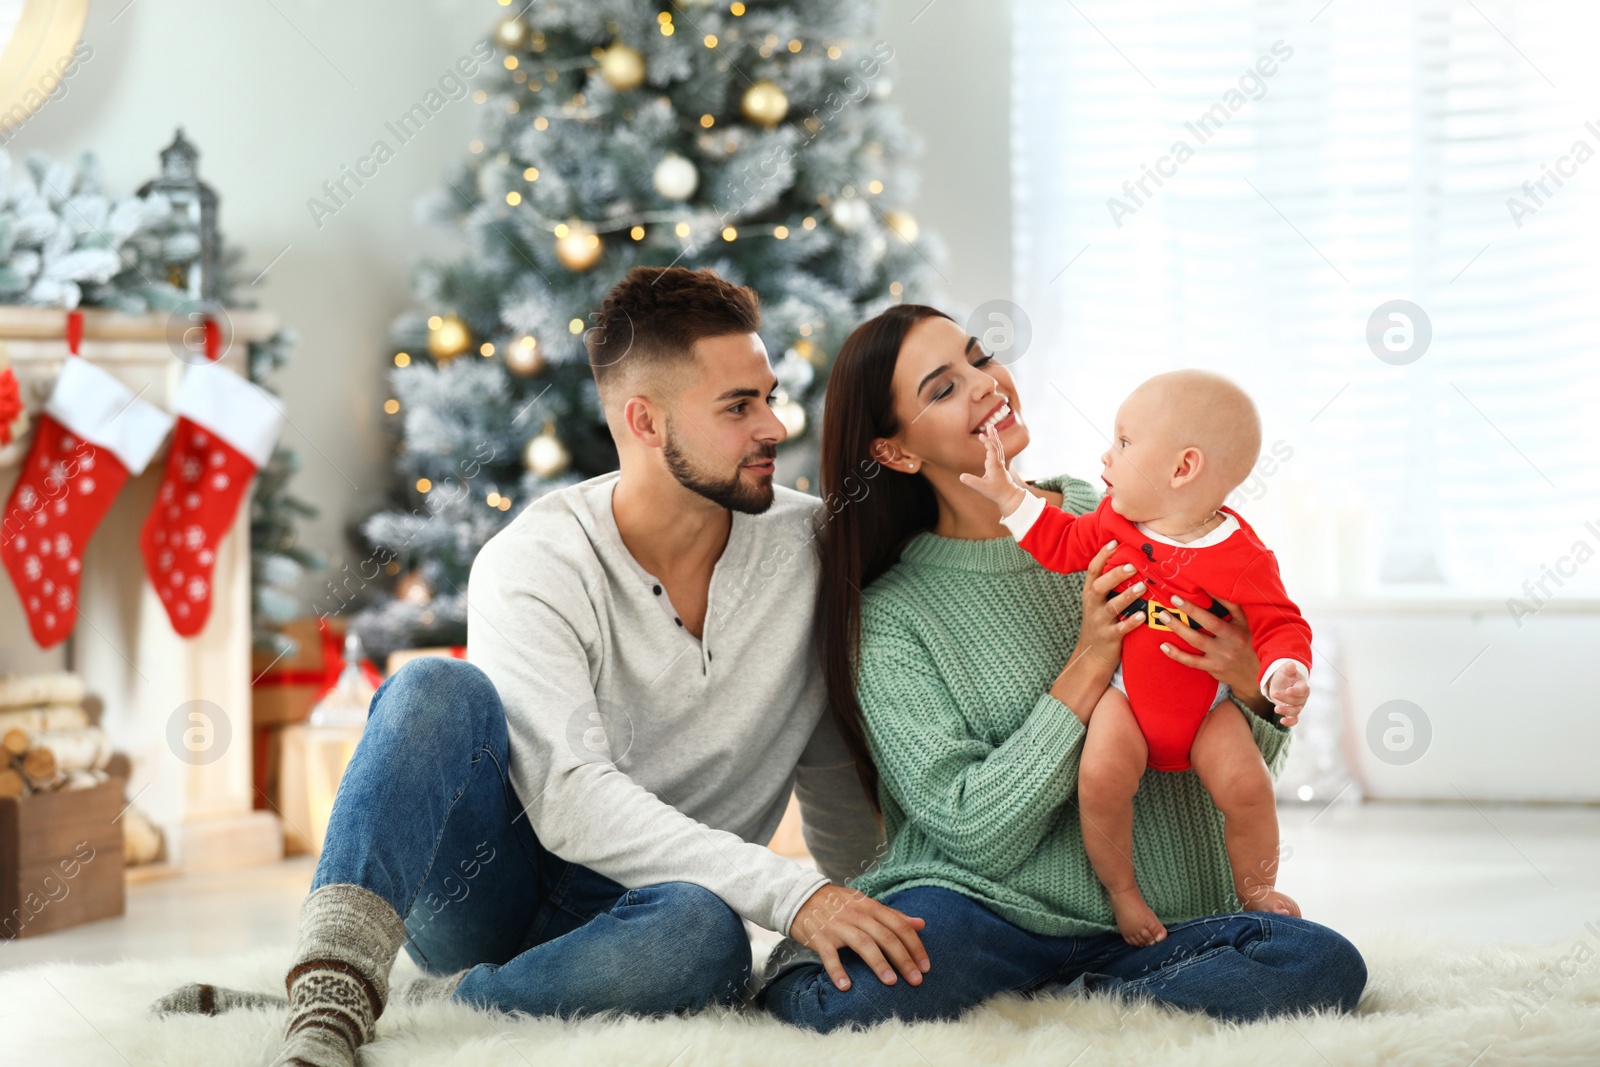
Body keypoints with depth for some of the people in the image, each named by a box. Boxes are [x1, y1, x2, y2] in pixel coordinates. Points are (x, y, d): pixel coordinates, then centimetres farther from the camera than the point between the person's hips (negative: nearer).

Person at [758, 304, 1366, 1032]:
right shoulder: (889, 616, -1)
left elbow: (1246, 765, 13)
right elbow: (973, 830, -11)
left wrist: (1253, 689, -11)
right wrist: (1090, 665, -15)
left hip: (1161, 925, 4)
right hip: (993, 912, -4)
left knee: (1323, 967, -27)